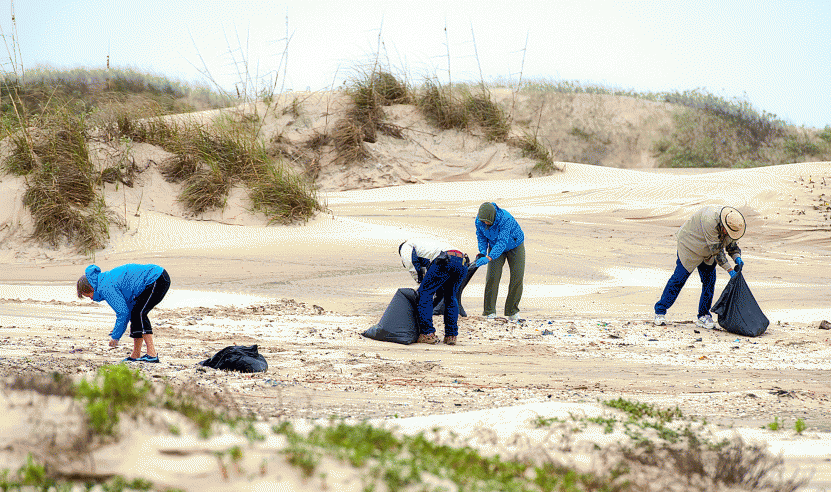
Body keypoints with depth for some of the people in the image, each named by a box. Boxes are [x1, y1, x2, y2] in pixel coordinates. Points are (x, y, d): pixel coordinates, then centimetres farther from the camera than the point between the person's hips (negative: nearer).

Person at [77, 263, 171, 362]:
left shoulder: (106, 288, -15)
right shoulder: (107, 278, 17)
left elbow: (123, 312, -18)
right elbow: (125, 307, 25)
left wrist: (115, 337, -7)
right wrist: (116, 331, 20)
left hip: (158, 280, -11)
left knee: (139, 314, -14)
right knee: (135, 314, 11)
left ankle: (152, 354, -19)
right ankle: (135, 355, 13)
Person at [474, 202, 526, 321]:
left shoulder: (506, 219, -40)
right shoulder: (479, 220, -23)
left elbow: (502, 243, -45)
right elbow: (481, 236, -4)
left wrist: (489, 258, -56)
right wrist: (482, 252, -21)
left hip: (515, 246, -3)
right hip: (495, 246, 3)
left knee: (517, 277, -8)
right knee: (492, 277, -12)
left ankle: (512, 311, 5)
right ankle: (489, 312, -8)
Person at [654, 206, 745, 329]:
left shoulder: (731, 223, -15)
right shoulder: (710, 221, -38)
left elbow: (732, 244, 0)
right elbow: (716, 250, -34)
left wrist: (737, 258, -22)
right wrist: (730, 270, -31)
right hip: (689, 245, -7)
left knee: (709, 281, 0)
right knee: (679, 278, -5)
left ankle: (703, 316, 10)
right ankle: (660, 311, 7)